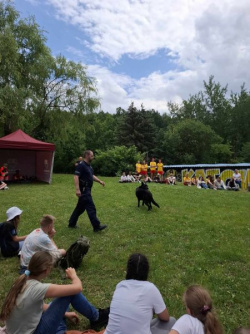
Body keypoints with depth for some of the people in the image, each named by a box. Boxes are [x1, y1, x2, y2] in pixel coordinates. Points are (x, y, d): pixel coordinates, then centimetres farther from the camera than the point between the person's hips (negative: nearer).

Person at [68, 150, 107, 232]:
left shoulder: (89, 166, 15)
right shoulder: (81, 165, -15)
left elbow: (92, 176, 23)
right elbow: (76, 177, -23)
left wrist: (99, 181, 8)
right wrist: (77, 189, -31)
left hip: (87, 190, 10)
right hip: (83, 190, -10)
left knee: (80, 208, 17)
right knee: (91, 208, -8)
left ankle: (72, 223, 28)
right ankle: (96, 226, -3)